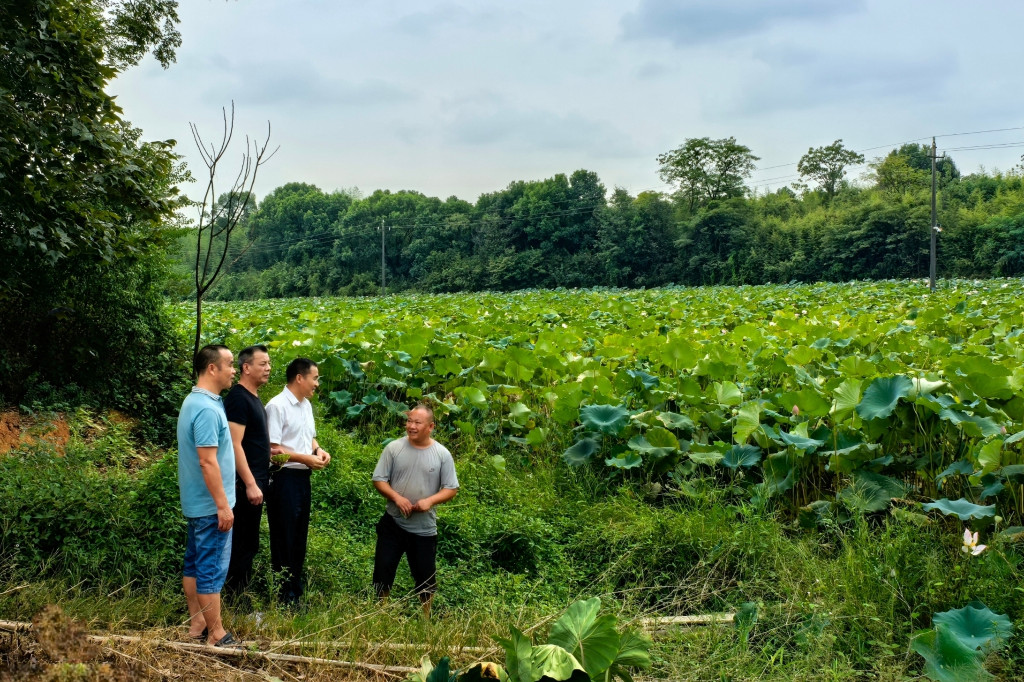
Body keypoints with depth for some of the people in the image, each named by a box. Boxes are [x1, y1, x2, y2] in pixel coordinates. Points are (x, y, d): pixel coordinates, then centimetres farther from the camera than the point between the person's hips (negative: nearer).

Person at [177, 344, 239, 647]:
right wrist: (223, 505, -21)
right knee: (212, 569, -2)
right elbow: (207, 462, -25)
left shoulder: (194, 401, 11)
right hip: (210, 505, -10)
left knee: (195, 564, 15)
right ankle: (216, 635, 6)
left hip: (196, 502, 10)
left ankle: (197, 624, 25)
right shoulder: (207, 409, -22)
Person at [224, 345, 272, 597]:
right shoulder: (238, 398, -15)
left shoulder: (254, 397, 14)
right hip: (246, 484, -10)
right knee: (242, 543, -3)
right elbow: (235, 444, -21)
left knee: (249, 542, 15)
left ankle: (243, 592, 24)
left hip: (256, 480, 10)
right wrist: (250, 484, -22)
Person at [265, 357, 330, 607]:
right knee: (284, 539, 1)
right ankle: (285, 597, 10)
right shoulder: (277, 405, -15)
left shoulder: (306, 405, 12)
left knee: (299, 538, 15)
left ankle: (296, 593, 26)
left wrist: (318, 450, 3)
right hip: (284, 478, -9)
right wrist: (306, 458, -17)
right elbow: (272, 449, -18)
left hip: (303, 477, 9)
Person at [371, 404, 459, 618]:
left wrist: (430, 500, -20)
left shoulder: (442, 454, -5)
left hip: (424, 529, 0)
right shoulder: (394, 448, -4)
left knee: (426, 576, 10)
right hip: (393, 524, 0)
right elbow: (379, 479, -1)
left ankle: (425, 617, 30)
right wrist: (396, 497, -18)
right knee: (383, 569, 4)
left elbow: (451, 489, -2)